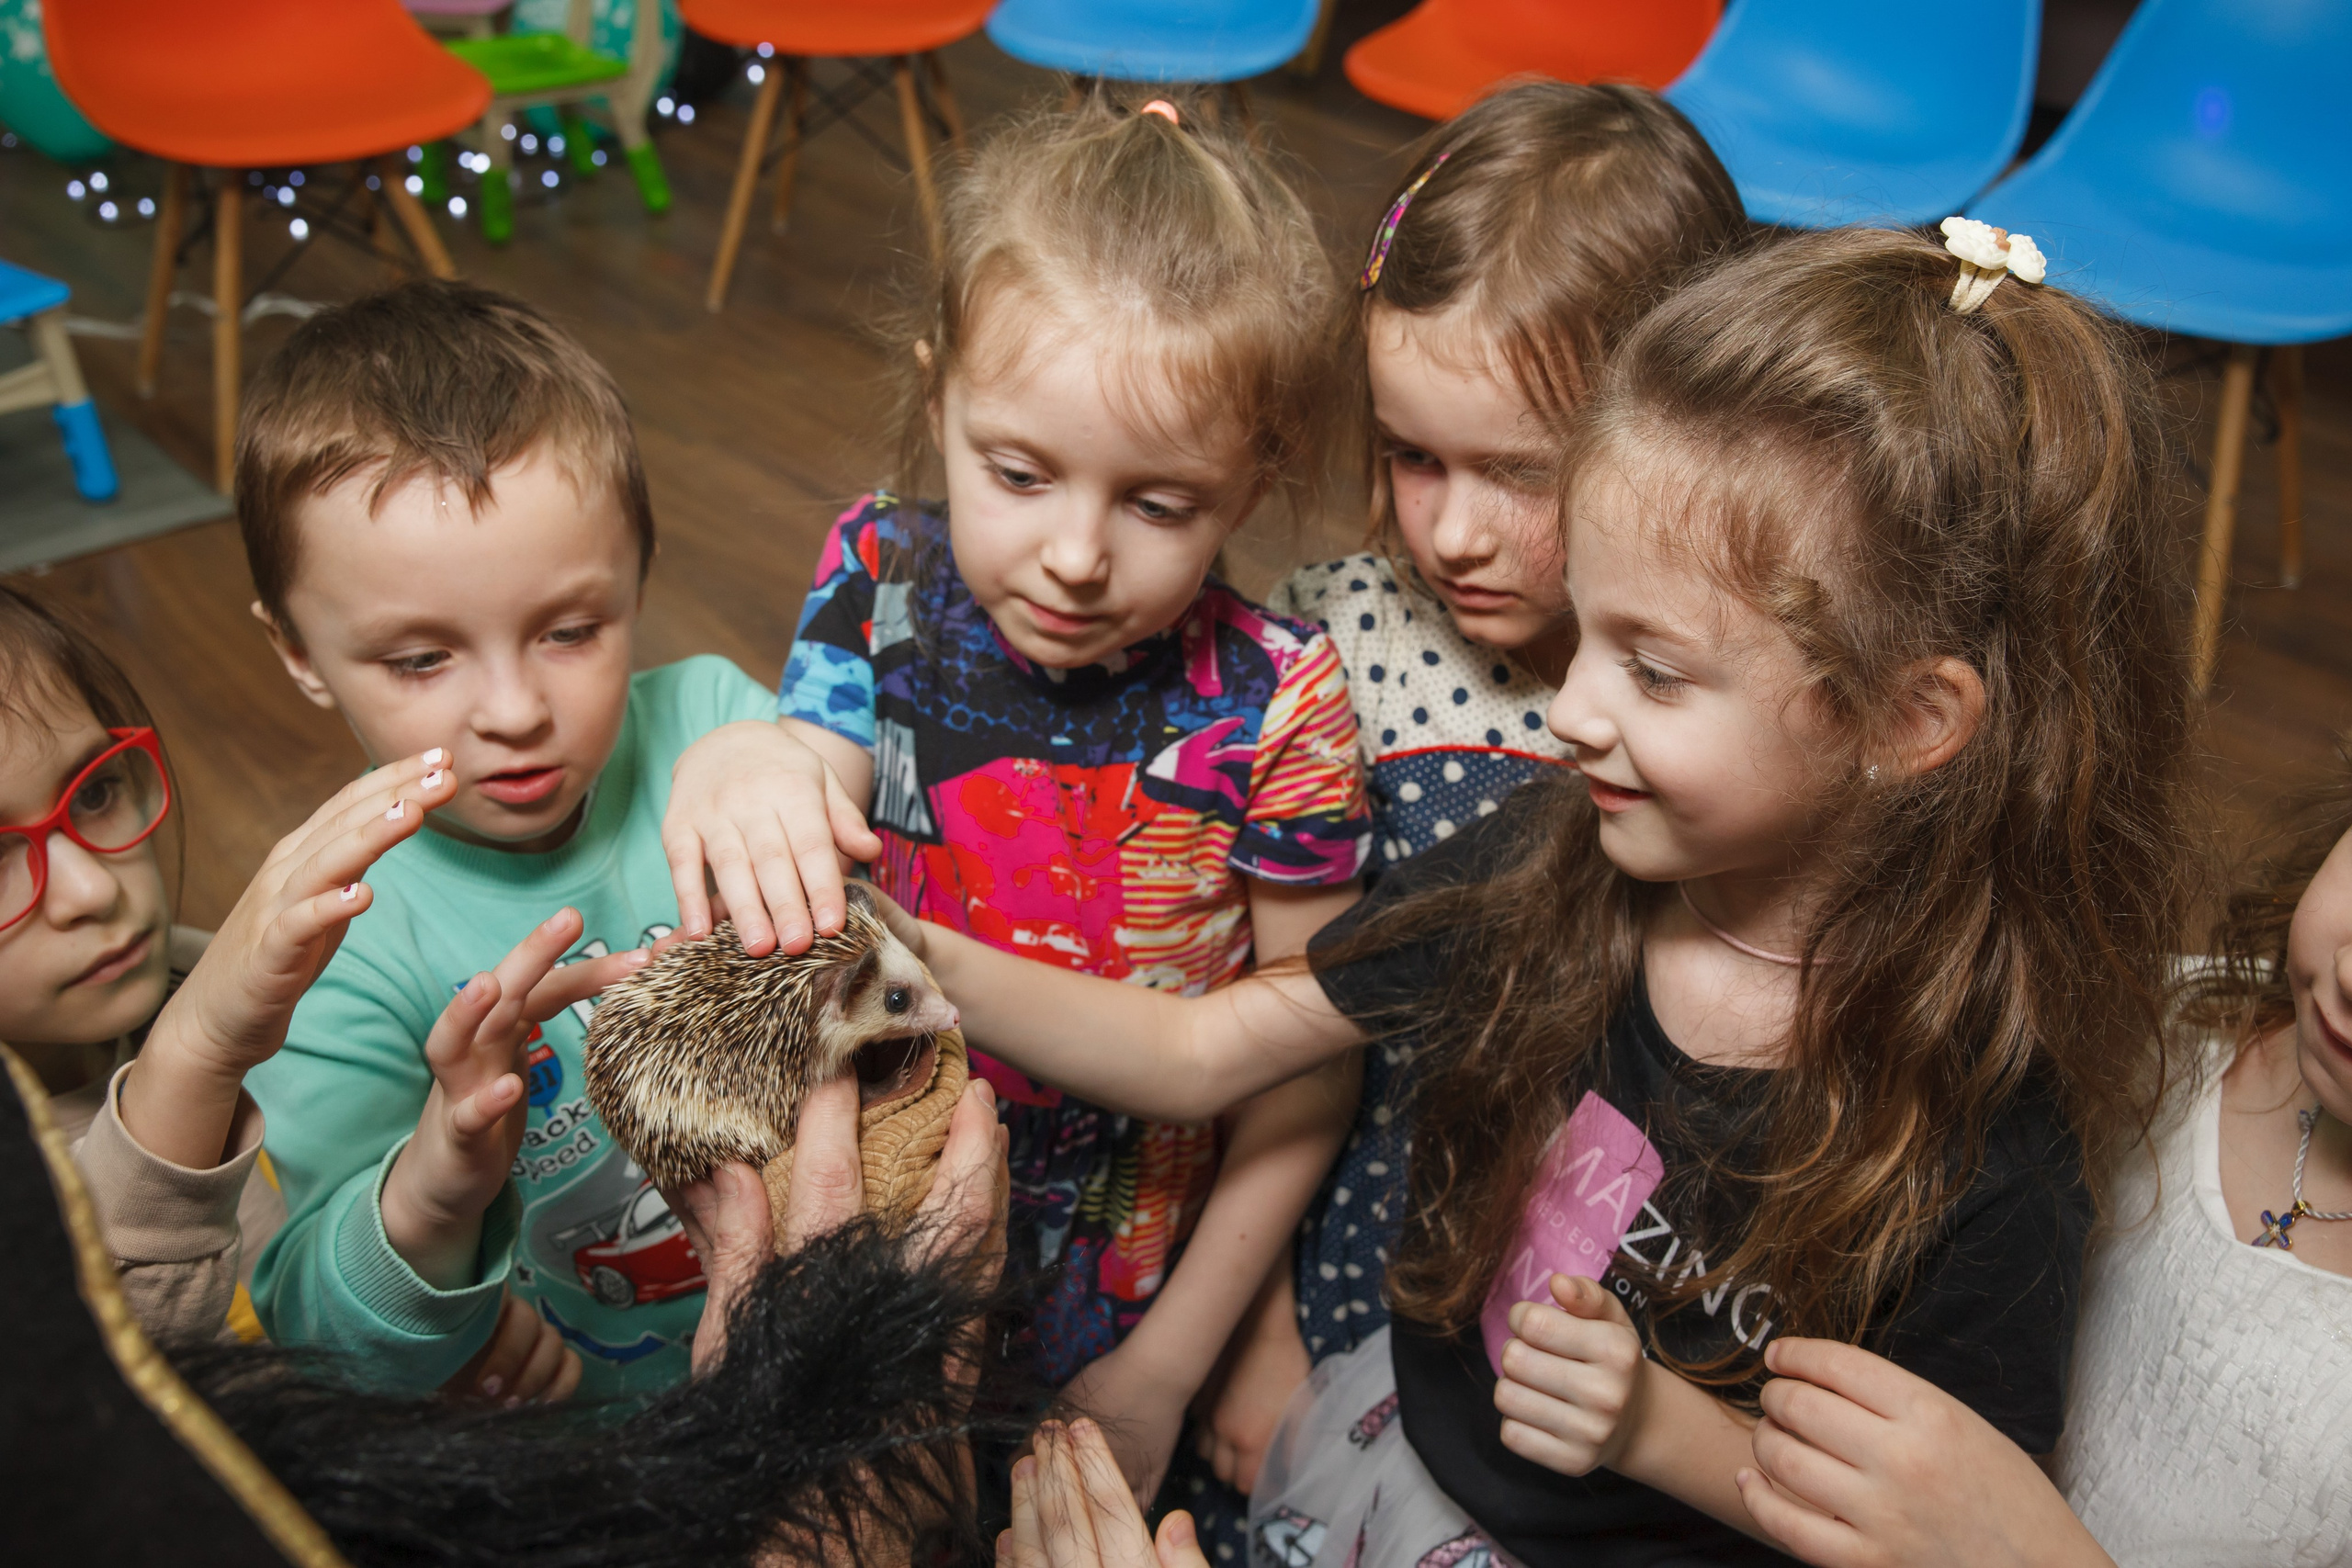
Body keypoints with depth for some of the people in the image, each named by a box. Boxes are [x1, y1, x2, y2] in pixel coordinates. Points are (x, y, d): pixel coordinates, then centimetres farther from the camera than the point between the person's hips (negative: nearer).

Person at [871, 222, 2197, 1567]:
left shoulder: (1984, 1119, -26)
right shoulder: (1542, 866, -14)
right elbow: (1201, 1054, -7)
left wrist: (1659, 1424, -25)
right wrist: (929, 960, -19)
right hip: (1408, 1440, 4)